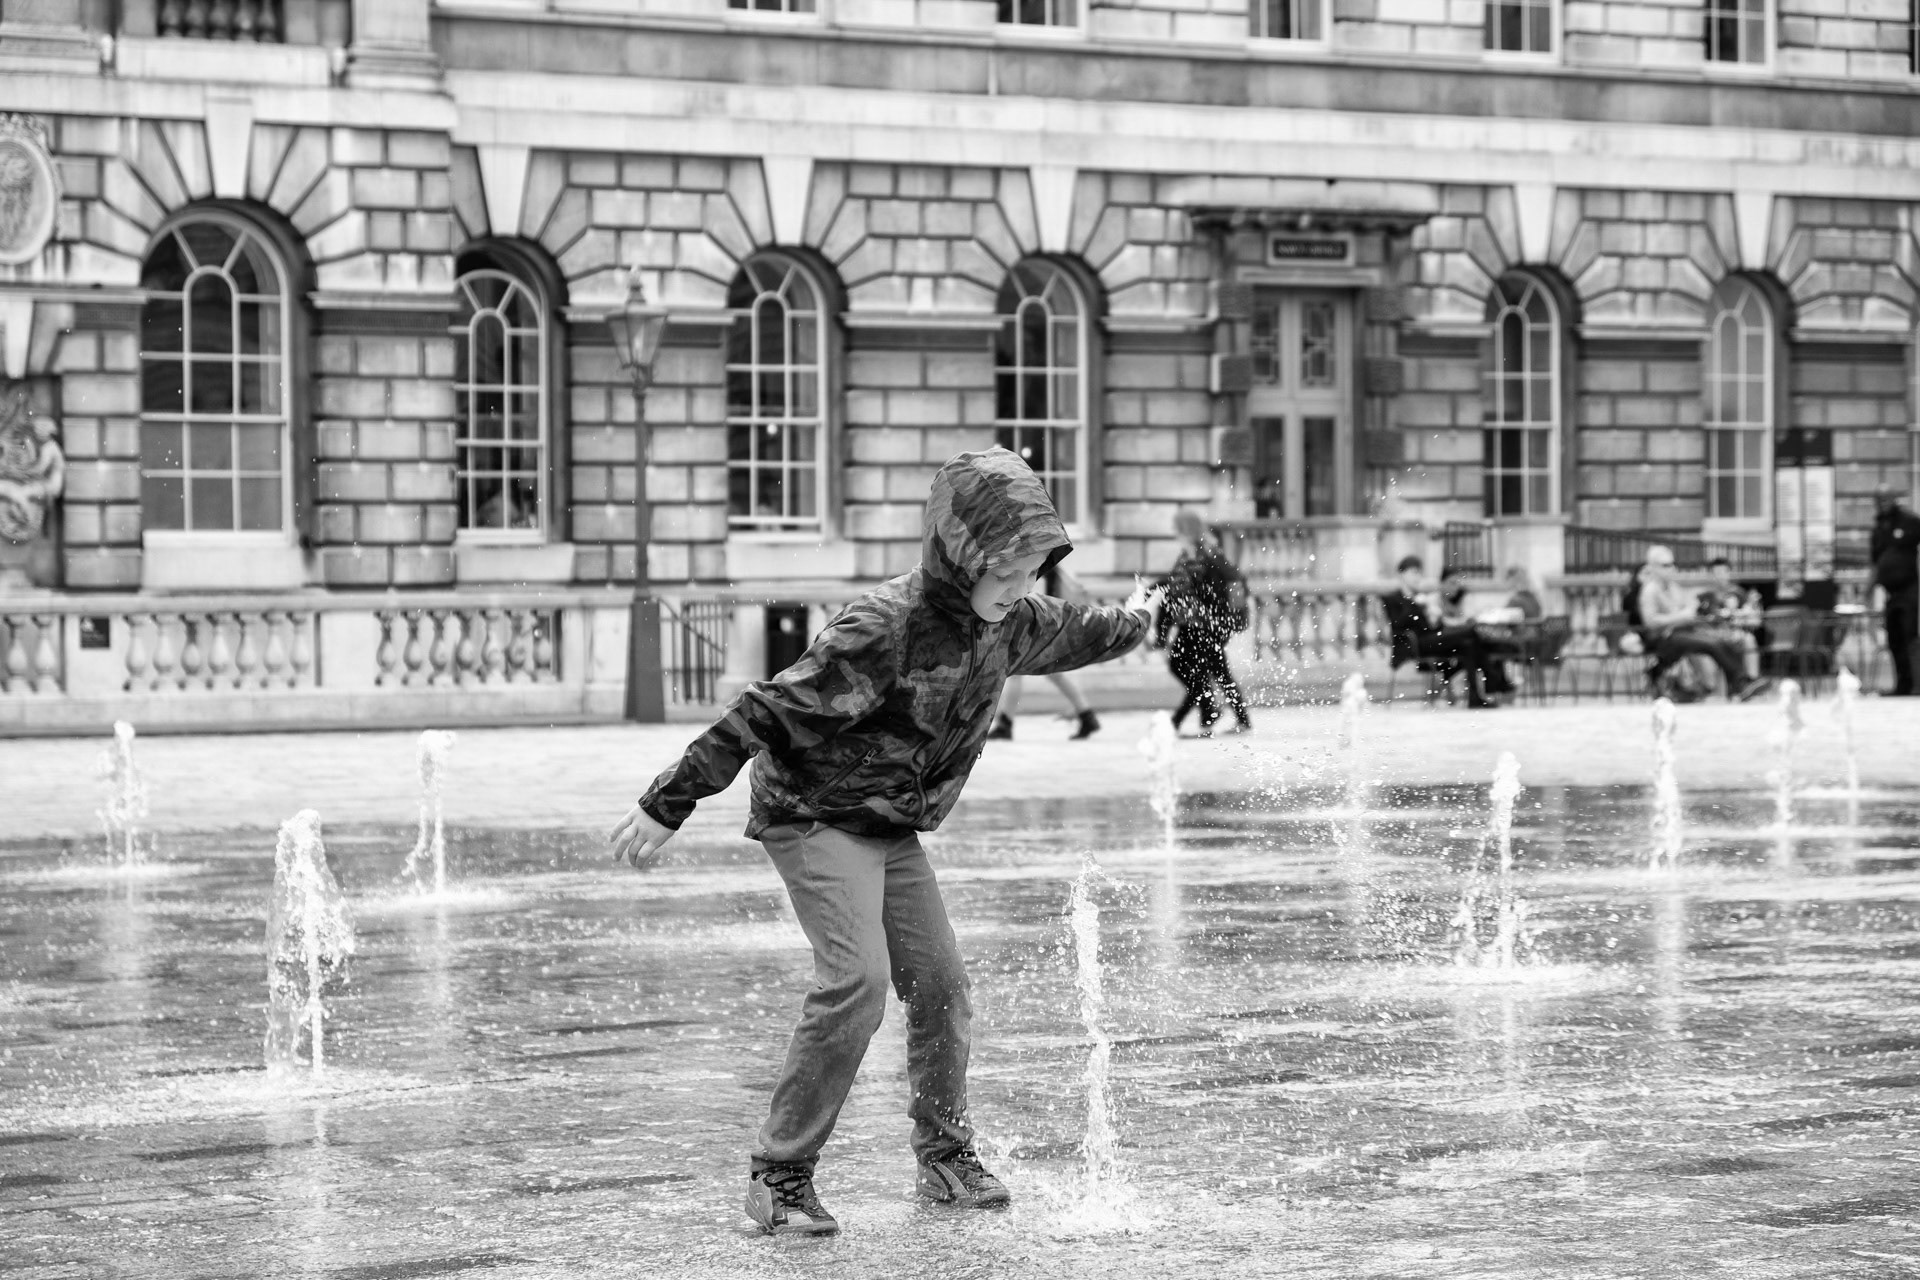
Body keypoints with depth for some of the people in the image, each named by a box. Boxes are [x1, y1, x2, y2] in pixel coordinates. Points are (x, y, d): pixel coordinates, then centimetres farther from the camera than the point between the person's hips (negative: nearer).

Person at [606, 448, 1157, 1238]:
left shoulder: (1007, 623, -3)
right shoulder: (886, 627, -28)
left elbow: (1070, 633, 23)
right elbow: (767, 714, -27)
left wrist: (1133, 624, 44)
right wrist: (668, 805, -25)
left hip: (894, 829, 8)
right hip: (817, 815, -8)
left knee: (939, 982, 4)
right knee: (856, 978, -22)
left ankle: (946, 1158, 22)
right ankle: (779, 1176, -16)